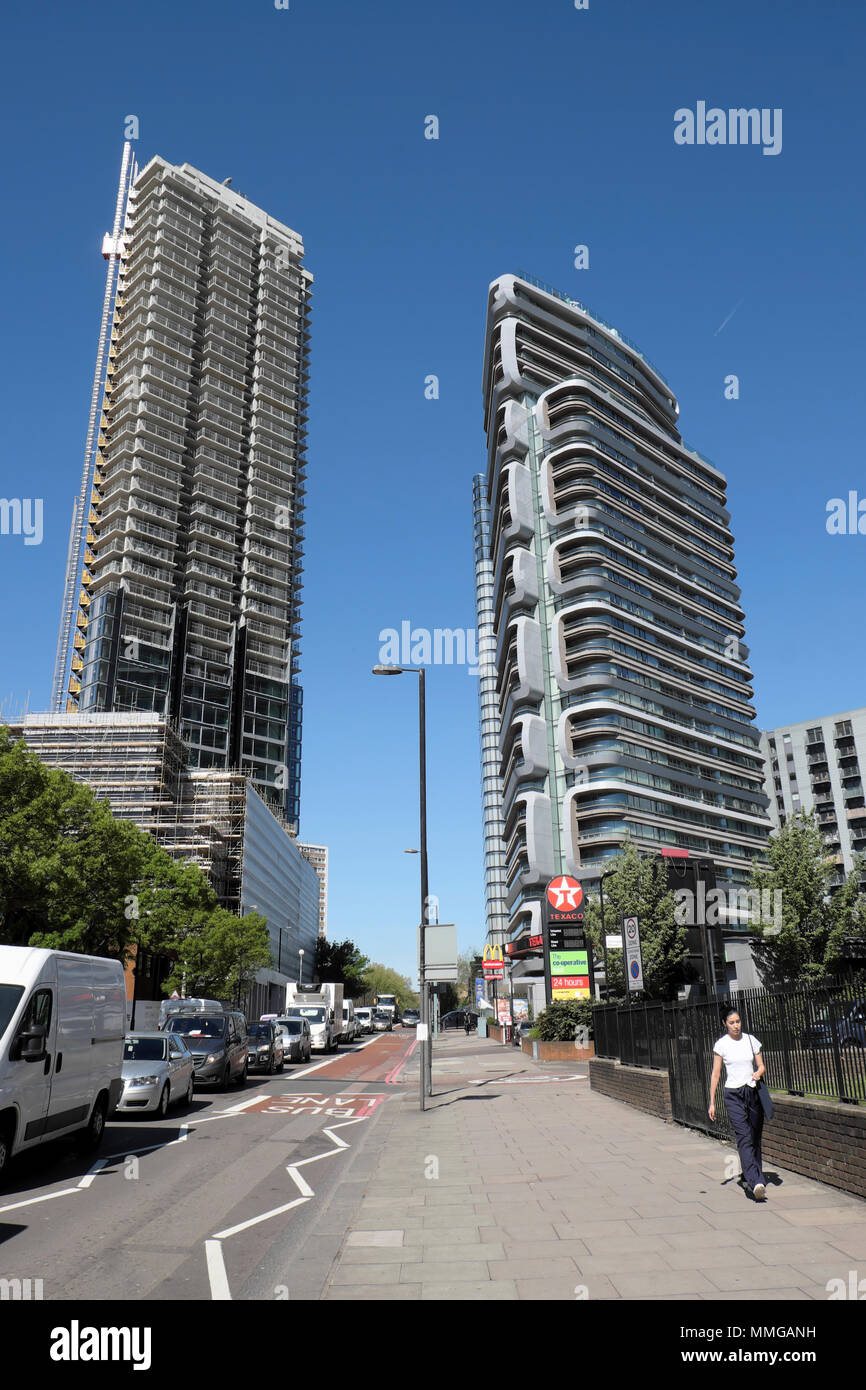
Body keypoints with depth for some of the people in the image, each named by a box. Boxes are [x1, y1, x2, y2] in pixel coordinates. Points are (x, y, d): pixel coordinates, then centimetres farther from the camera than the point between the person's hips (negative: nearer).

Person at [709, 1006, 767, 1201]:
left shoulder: (751, 1040, 6)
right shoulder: (721, 1044, -1)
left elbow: (761, 1065, 11)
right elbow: (716, 1074, 2)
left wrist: (758, 1073, -13)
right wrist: (712, 1102, 2)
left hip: (753, 1092, 3)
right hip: (733, 1095, -3)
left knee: (755, 1138, 6)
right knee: (744, 1137, -15)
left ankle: (752, 1178, 21)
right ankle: (756, 1183, -25)